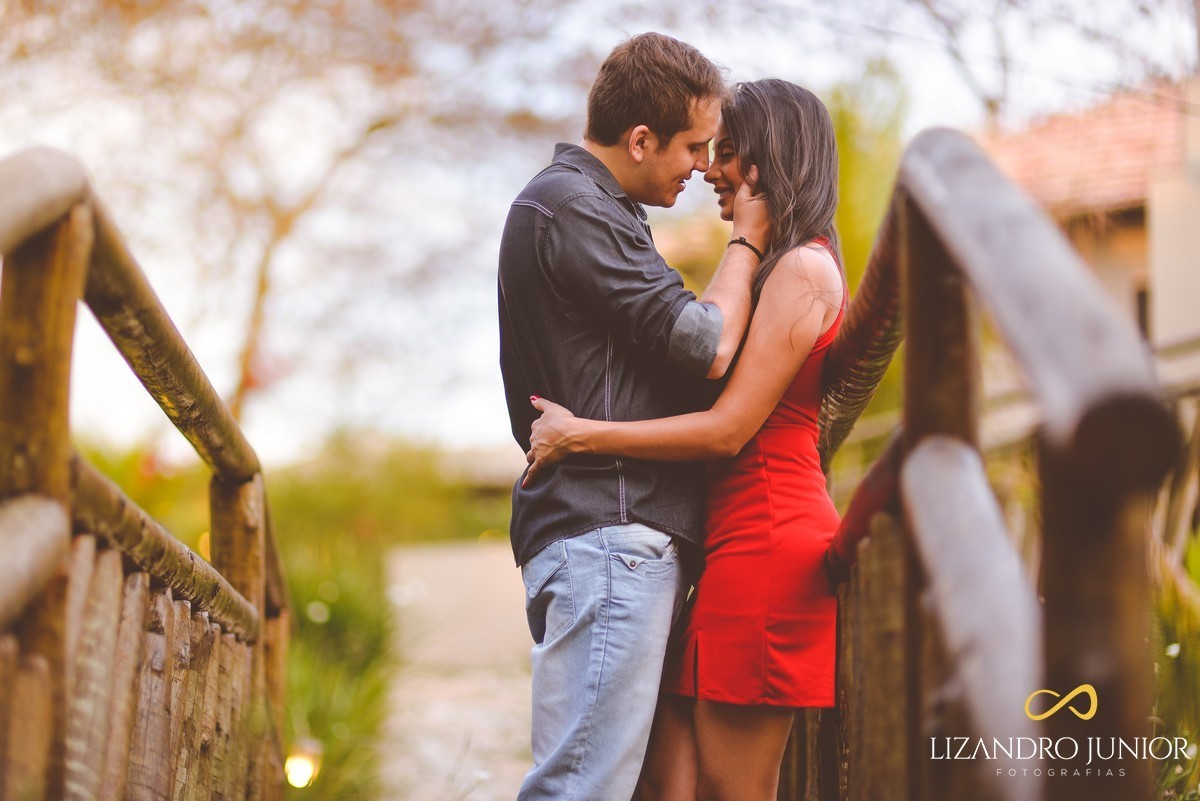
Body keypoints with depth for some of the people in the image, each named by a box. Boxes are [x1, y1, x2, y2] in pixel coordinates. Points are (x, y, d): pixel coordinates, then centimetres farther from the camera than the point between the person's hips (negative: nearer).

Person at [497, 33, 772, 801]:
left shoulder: (583, 205, 25)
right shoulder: (571, 206, -9)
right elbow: (704, 346, -12)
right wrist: (748, 241, 3)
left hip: (626, 531, 10)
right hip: (609, 533, -10)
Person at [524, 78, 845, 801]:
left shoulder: (803, 268, -8)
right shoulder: (777, 268, 22)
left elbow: (729, 429, -16)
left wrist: (579, 436, -12)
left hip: (765, 539, -9)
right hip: (733, 543, 9)